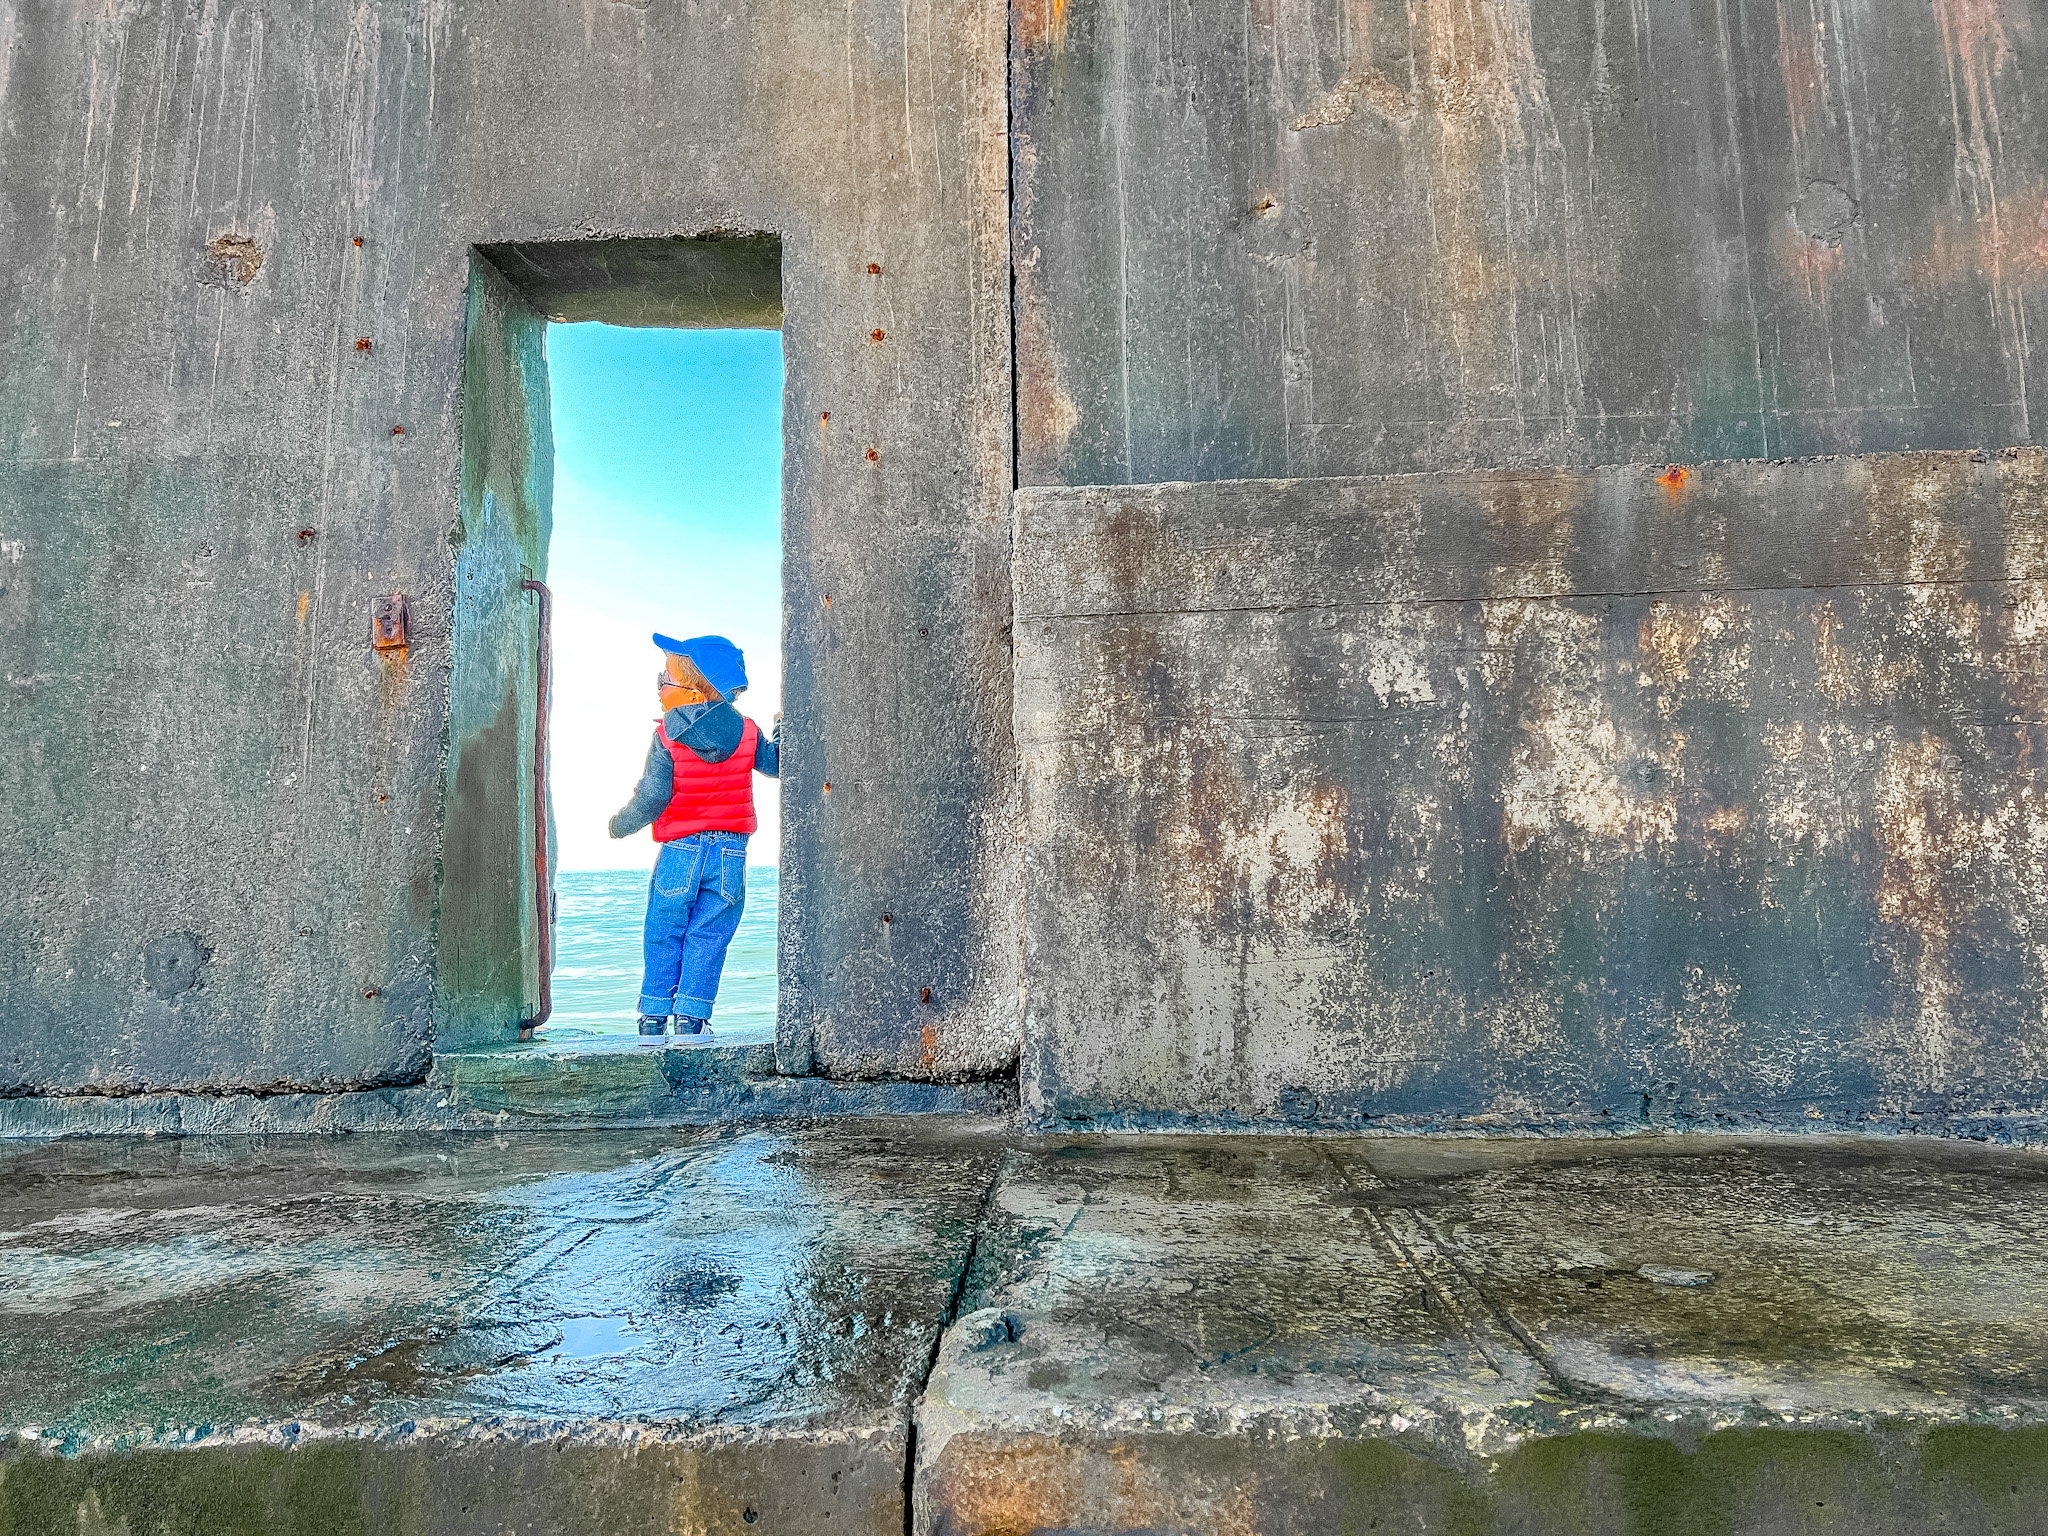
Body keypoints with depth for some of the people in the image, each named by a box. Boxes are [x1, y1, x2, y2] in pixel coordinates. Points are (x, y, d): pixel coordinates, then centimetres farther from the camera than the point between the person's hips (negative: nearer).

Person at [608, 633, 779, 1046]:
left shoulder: (666, 738, -8)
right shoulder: (747, 732, 2)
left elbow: (651, 799, -9)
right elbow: (777, 762, 16)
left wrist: (620, 825, 8)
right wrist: (782, 730, 33)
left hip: (680, 851, -2)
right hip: (730, 852, 2)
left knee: (663, 937, 10)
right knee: (707, 938, 6)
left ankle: (654, 1019, 12)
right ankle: (691, 1018, 1)